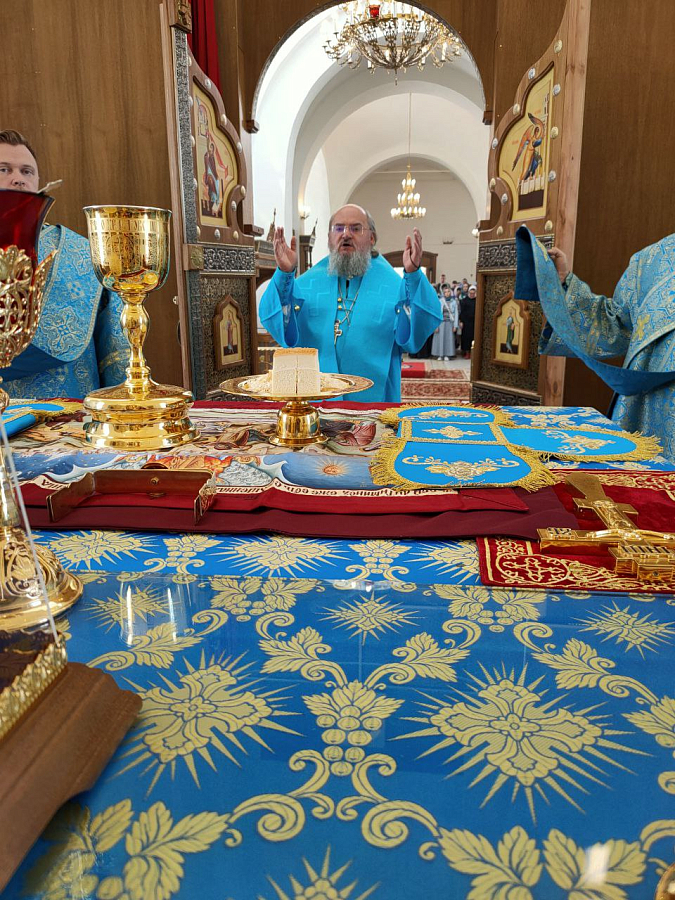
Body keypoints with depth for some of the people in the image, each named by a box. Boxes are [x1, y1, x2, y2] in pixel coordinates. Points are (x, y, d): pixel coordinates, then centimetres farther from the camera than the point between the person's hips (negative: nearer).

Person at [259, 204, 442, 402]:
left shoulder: (391, 284, 3)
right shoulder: (309, 283, 7)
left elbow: (411, 337, -12)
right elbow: (286, 334, -6)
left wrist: (412, 275, -22)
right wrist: (285, 274, -18)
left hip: (372, 397, -1)